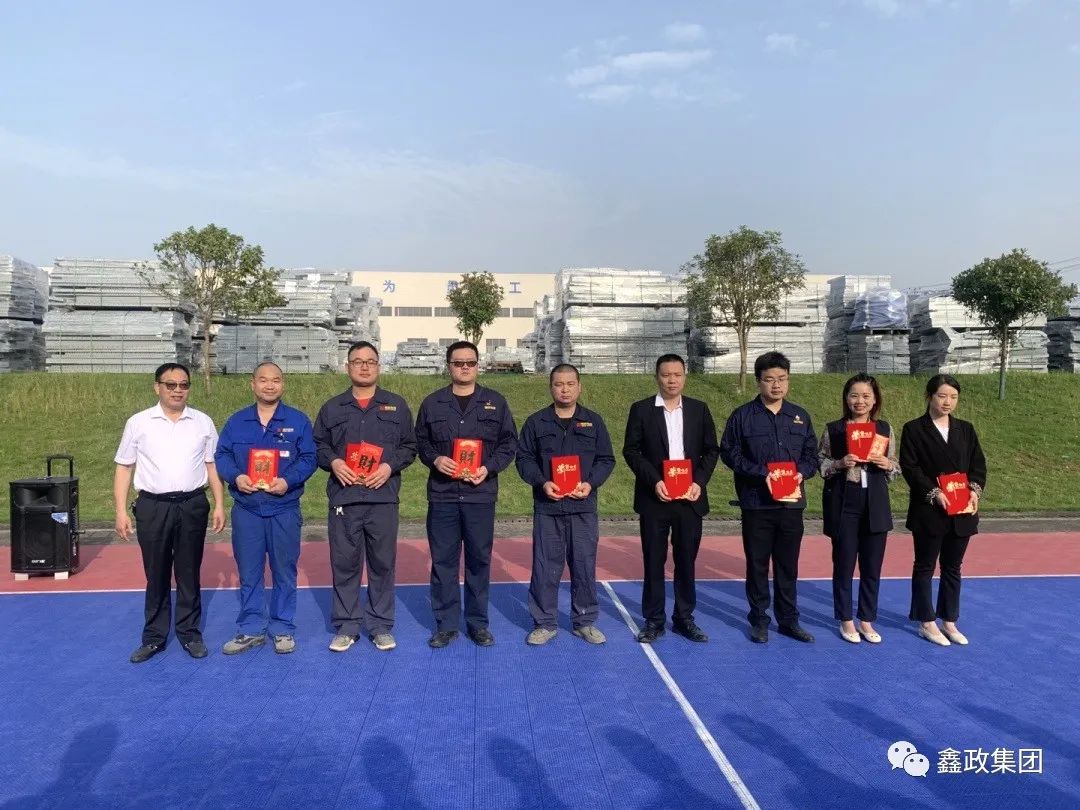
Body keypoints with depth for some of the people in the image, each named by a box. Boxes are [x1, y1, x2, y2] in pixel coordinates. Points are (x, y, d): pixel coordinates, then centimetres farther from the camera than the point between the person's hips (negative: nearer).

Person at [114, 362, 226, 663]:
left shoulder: (203, 422, 5)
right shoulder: (139, 423, 1)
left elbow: (212, 466, 8)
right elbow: (124, 468, 3)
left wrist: (219, 505, 3)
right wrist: (121, 510, -3)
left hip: (192, 505, 1)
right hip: (152, 506, -1)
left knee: (189, 574, 10)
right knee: (156, 575, 9)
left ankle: (190, 633, 22)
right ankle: (154, 636, 22)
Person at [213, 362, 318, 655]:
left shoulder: (298, 420, 2)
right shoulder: (236, 421, 8)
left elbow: (308, 458, -3)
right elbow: (221, 455, 6)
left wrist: (288, 480, -19)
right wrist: (235, 477, -13)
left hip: (284, 509, -2)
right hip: (246, 509, 2)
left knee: (284, 572, 6)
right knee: (248, 573, 8)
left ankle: (283, 629, 19)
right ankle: (251, 629, 21)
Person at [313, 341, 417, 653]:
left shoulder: (397, 405, 9)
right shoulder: (332, 407, 11)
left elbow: (409, 446, 9)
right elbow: (318, 445, 14)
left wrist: (390, 465, -8)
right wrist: (332, 461, -6)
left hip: (383, 498, -1)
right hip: (343, 497, 1)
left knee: (383, 563, 4)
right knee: (344, 563, 5)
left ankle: (381, 626, 16)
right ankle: (346, 627, 17)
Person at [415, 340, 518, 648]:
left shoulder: (495, 402, 6)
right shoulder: (432, 403, 7)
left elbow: (509, 442, 7)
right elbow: (420, 442, 12)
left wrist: (489, 468, -8)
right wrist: (435, 459, -8)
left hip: (481, 494, 0)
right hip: (442, 494, 1)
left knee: (479, 559, 6)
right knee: (443, 560, 4)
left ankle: (478, 623, 19)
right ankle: (446, 624, 16)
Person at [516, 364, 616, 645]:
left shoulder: (594, 421, 8)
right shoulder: (535, 422, 6)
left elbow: (606, 459, 8)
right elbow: (524, 458, 3)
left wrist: (591, 483, -9)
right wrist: (542, 483, -13)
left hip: (583, 506, 1)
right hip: (547, 506, -1)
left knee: (584, 564, 6)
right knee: (545, 566, 3)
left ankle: (585, 622, 20)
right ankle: (544, 623, 15)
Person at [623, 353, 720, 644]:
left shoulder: (699, 409, 7)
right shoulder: (641, 409, 1)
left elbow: (711, 450, 8)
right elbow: (631, 450, -2)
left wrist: (699, 481, -7)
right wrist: (654, 481, -14)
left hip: (690, 498, 2)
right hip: (654, 498, -2)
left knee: (686, 560, 9)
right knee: (653, 561, 4)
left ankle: (684, 618, 21)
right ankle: (653, 620, 15)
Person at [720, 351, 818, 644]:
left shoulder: (800, 416, 9)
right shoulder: (742, 416, -3)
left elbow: (812, 454, 12)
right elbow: (730, 453, -5)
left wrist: (802, 473, -9)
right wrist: (762, 474, -16)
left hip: (792, 502, 3)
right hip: (756, 503, -3)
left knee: (788, 564, 11)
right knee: (757, 564, 6)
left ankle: (789, 620, 24)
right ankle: (759, 620, 19)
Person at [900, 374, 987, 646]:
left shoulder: (966, 429, 11)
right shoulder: (914, 429, -3)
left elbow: (978, 464, 8)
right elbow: (910, 468, -9)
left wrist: (975, 490, -10)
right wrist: (934, 493, -19)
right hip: (929, 511, -4)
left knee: (953, 568, 12)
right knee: (925, 567, 5)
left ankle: (949, 621, 24)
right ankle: (927, 623, 15)